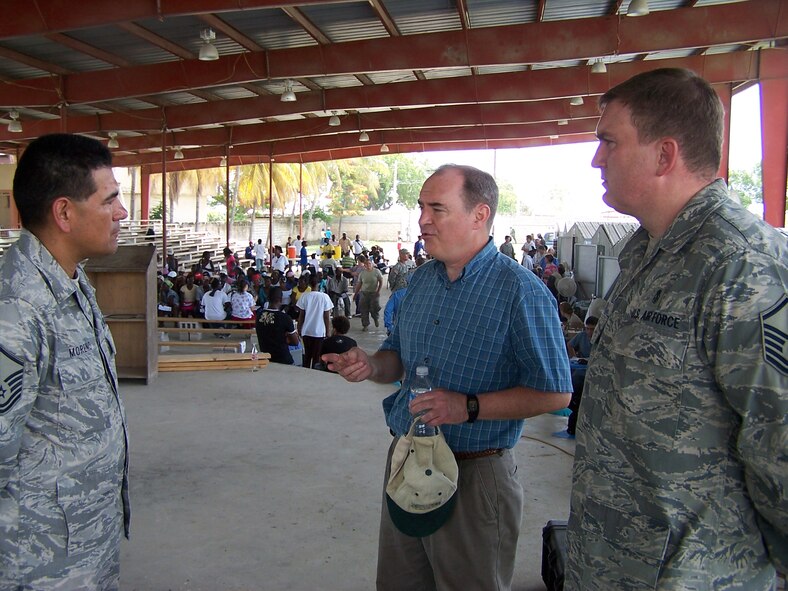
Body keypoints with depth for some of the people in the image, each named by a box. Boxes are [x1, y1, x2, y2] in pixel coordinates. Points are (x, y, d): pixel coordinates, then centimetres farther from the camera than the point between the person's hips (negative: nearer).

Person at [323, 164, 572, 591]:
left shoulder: (520, 291, -17)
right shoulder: (421, 279, 6)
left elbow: (554, 394, -16)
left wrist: (469, 407, -25)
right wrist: (371, 366, -6)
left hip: (473, 474, -7)